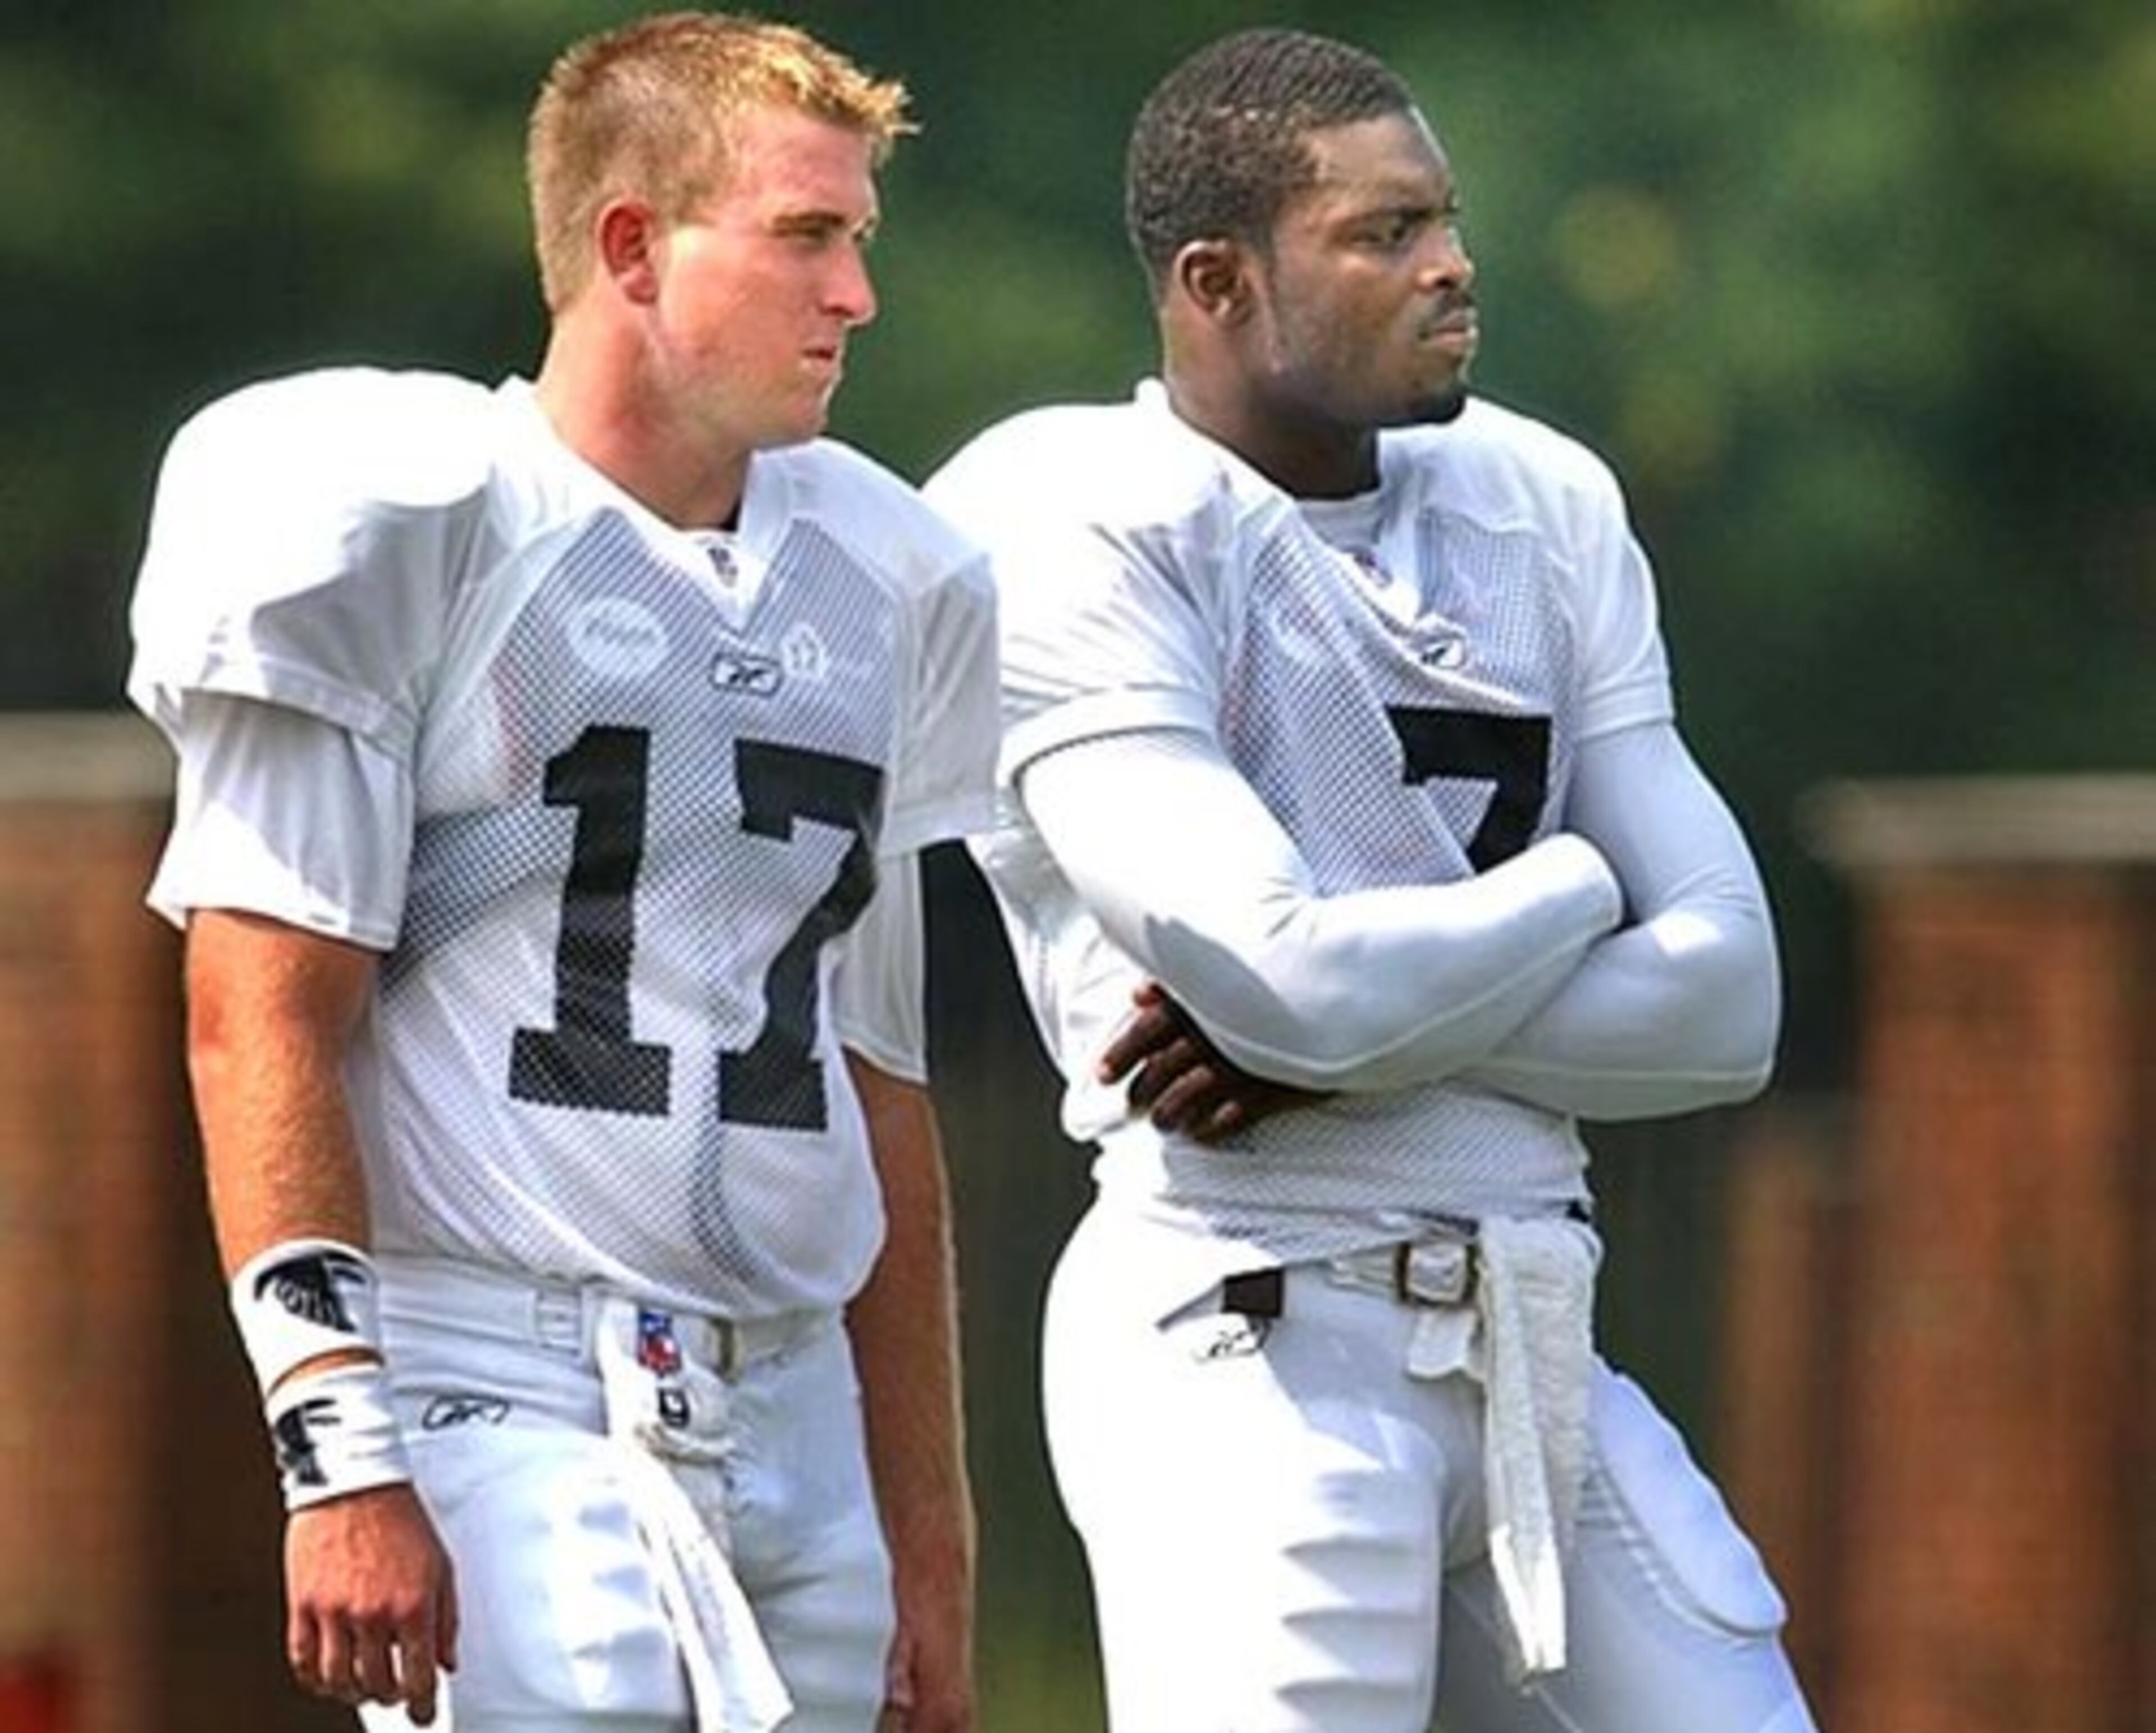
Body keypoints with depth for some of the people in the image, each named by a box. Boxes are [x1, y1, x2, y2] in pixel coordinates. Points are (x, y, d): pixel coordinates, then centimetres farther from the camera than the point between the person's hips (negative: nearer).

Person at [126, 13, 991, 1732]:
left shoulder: (876, 589, 17)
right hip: (503, 1412, -7)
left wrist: (928, 1538, 18)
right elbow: (260, 1017, -9)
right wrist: (342, 1455, -17)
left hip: (792, 1426, 7)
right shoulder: (411, 527, -4)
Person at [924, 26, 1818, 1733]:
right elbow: (1298, 984, -20)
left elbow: (1728, 1003, 5)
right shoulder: (1081, 536, -9)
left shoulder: (1540, 510, 13)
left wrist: (1353, 1025, -10)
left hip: (1545, 1358, 7)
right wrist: (1581, 882, -1)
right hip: (1260, 1349, -7)